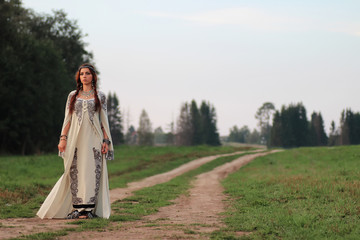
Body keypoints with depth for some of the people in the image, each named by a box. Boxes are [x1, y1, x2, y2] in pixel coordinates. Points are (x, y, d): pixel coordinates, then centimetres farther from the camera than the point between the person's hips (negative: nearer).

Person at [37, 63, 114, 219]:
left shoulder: (100, 96, 8)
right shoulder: (73, 96, 12)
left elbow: (104, 120, 6)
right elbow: (67, 119, 10)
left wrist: (106, 141, -1)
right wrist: (63, 138, 0)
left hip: (93, 140, -1)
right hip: (76, 140, 1)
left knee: (92, 172, -4)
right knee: (75, 172, -2)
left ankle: (89, 208, 0)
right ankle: (77, 208, 2)